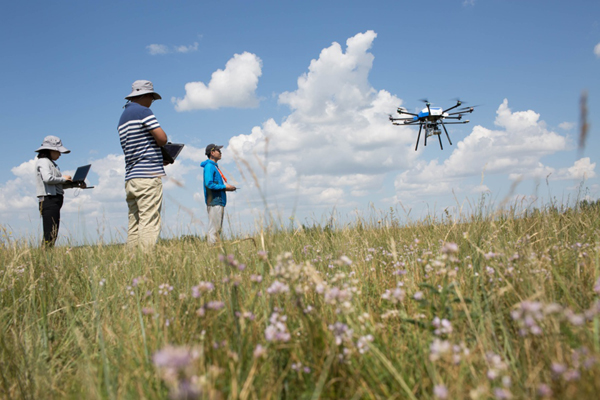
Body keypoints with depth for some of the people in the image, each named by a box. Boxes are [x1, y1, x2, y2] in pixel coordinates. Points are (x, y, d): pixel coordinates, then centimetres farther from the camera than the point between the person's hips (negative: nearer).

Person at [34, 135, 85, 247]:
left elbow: (59, 185, 20)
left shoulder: (50, 163, 24)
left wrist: (76, 184, 9)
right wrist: (63, 178, -6)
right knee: (50, 235, -13)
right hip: (49, 200, -10)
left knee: (53, 234, 6)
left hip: (54, 201, 10)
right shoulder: (43, 161, -4)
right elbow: (48, 179, -21)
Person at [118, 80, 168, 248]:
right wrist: (159, 144, 11)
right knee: (149, 222, -10)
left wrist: (160, 157, 17)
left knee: (134, 223, 6)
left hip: (131, 177, 8)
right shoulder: (143, 111, -4)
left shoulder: (123, 117, 22)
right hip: (148, 174, -8)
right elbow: (162, 138, -12)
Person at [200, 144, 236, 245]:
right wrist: (224, 187, -13)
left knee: (218, 229, 11)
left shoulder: (215, 166, 22)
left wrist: (226, 186, 9)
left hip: (220, 202, 10)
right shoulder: (209, 166, -8)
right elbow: (209, 184, -18)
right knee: (214, 229, -10)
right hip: (214, 202, -10)